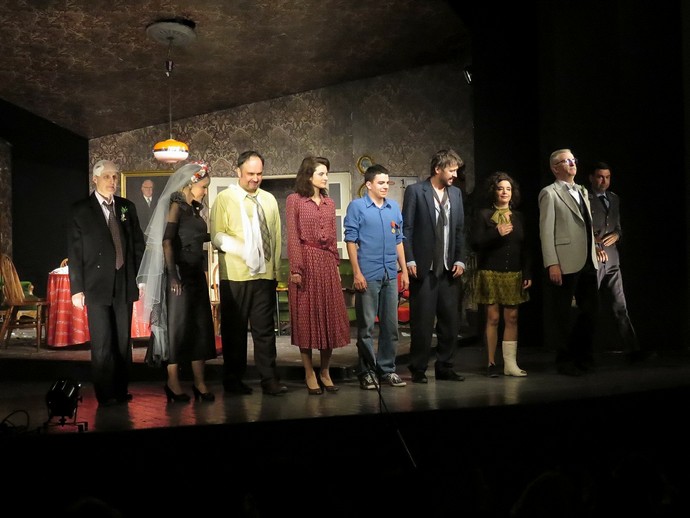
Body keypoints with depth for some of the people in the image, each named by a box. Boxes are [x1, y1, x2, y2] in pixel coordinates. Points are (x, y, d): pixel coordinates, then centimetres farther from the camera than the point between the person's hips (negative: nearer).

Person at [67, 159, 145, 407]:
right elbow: (74, 251, -1)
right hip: (97, 285, -3)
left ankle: (121, 391, 18)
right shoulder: (80, 209, 1)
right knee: (102, 343, -3)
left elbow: (138, 244, 11)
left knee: (123, 340, 8)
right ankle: (105, 394, 8)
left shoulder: (127, 207, 11)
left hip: (124, 284, 3)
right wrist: (76, 288, -6)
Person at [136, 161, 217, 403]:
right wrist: (173, 276, -22)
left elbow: (195, 237, 12)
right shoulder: (176, 206, -9)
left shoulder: (194, 209, 15)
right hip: (180, 274, -8)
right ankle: (173, 383, 10)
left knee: (201, 325, 7)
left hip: (196, 273, 8)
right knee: (178, 326, 0)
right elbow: (167, 241, -18)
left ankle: (199, 382, 13)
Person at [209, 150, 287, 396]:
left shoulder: (269, 200, 11)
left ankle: (269, 379, 9)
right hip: (235, 276, -3)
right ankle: (233, 380, 17)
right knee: (234, 329, 6)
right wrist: (242, 249, -19)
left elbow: (276, 236, 12)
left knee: (265, 328, 4)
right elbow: (217, 236, -7)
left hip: (265, 275, 3)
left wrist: (275, 268, 8)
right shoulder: (224, 198, 0)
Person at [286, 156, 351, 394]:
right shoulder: (294, 200, -1)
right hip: (306, 262, -5)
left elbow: (333, 237, 15)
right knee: (306, 316, 2)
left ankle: (325, 371, 17)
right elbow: (292, 237, -7)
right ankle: (309, 374, 10)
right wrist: (295, 269, -13)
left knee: (330, 316, 5)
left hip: (327, 263, 5)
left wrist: (336, 264, 10)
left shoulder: (329, 203, 14)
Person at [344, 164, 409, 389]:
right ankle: (366, 371, 12)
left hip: (390, 275, 5)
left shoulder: (394, 207, 11)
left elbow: (399, 240, 15)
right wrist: (357, 273, -12)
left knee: (391, 325, 9)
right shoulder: (357, 206, -2)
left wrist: (404, 270, 11)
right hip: (368, 275, -5)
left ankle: (387, 369, 21)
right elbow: (350, 240, -5)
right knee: (366, 326, 1)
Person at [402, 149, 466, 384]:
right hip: (423, 268, -5)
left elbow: (460, 230, 14)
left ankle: (445, 367, 19)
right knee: (422, 321, 1)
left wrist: (460, 260, 5)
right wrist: (409, 261, -11)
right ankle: (418, 370, 12)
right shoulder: (415, 191, -3)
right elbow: (406, 229, -5)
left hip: (449, 268, 5)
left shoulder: (456, 193, 12)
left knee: (450, 320, 7)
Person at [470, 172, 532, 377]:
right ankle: (491, 363, 8)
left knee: (512, 318, 1)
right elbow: (475, 243, -7)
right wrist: (496, 233, -18)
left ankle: (510, 364, 6)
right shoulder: (483, 215, 1)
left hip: (514, 274, 3)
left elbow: (524, 248, 13)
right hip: (490, 274, -3)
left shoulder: (518, 217, 13)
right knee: (492, 318, -1)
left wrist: (527, 274, 7)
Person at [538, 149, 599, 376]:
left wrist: (594, 252, 11)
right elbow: (546, 232, -10)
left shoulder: (582, 191, 18)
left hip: (588, 262, 7)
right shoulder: (550, 193, -4)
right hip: (566, 263, -7)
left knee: (590, 310, 10)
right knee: (563, 314, 3)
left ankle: (583, 356, 25)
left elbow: (588, 226, 19)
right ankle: (565, 360, 15)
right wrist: (552, 264, -17)